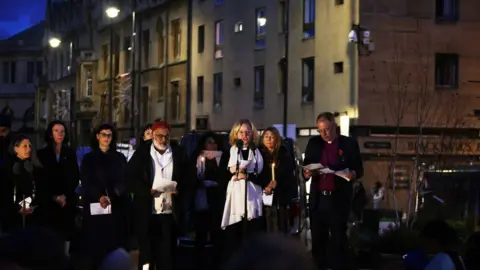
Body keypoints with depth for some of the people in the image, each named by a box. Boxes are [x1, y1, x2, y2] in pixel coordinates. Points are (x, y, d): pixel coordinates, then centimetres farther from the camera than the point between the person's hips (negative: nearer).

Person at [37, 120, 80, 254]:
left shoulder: (70, 153, 12)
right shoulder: (42, 153, 6)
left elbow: (75, 177, 8)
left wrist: (65, 195, -5)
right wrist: (54, 196, -7)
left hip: (68, 200, 2)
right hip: (49, 201, -1)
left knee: (66, 232, -3)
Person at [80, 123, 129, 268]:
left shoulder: (120, 158, 14)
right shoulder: (89, 158, 8)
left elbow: (125, 181, 6)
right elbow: (86, 183, -3)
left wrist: (112, 196, -15)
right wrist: (100, 196, -22)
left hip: (116, 208, 1)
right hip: (95, 208, -1)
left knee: (116, 246, -5)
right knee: (97, 247, -5)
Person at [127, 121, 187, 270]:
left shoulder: (178, 154, 10)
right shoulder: (141, 154, 4)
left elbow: (187, 178, 11)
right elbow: (130, 178, -1)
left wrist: (179, 189, -9)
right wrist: (148, 191, -15)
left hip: (170, 213, 2)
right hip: (147, 213, -1)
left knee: (167, 254, 5)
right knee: (147, 253, 4)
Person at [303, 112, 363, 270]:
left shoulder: (349, 144, 1)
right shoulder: (313, 143, 9)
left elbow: (359, 169, 2)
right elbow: (305, 166, 11)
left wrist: (352, 174, -20)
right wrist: (307, 173, -12)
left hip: (339, 199, -3)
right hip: (318, 198, 3)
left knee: (338, 239, 4)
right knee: (317, 239, 6)